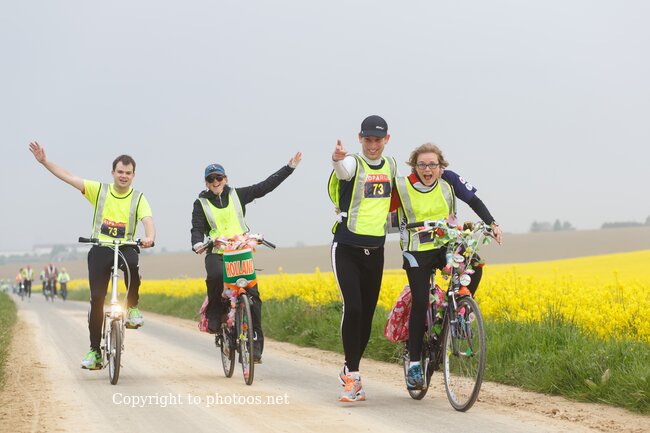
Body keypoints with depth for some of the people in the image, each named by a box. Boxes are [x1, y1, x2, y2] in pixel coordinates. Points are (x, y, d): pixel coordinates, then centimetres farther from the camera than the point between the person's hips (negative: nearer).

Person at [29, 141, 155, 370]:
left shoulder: (138, 198, 1)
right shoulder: (99, 190, 3)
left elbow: (148, 222, -15)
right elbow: (68, 177, -2)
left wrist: (149, 237, -38)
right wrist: (44, 161, -11)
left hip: (126, 246, -1)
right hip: (100, 248, 1)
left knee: (132, 264, -38)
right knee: (96, 298, -7)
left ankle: (132, 306, -11)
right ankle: (95, 350, 2)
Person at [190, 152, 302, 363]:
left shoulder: (237, 195, 11)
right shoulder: (201, 203, 9)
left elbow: (266, 186, 9)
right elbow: (197, 228, -2)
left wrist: (290, 167, 5)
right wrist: (197, 244, -25)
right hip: (216, 253, -1)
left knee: (252, 294, -13)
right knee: (216, 276, -36)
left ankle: (255, 345, -9)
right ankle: (214, 315, -11)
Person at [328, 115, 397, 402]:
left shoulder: (391, 165, 7)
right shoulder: (352, 164, -11)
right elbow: (342, 168, -39)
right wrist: (337, 159, -60)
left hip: (375, 251, 5)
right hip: (347, 248, -5)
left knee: (367, 314, 8)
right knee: (353, 309, -17)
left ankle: (349, 372, 24)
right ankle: (352, 375, -7)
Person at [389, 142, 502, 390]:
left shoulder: (449, 180, -5)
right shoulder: (401, 188, -11)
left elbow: (474, 201, -3)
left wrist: (492, 224, -15)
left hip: (447, 246, 2)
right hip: (417, 252, -2)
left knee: (474, 266, -27)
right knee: (420, 304, -10)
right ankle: (414, 364, -1)